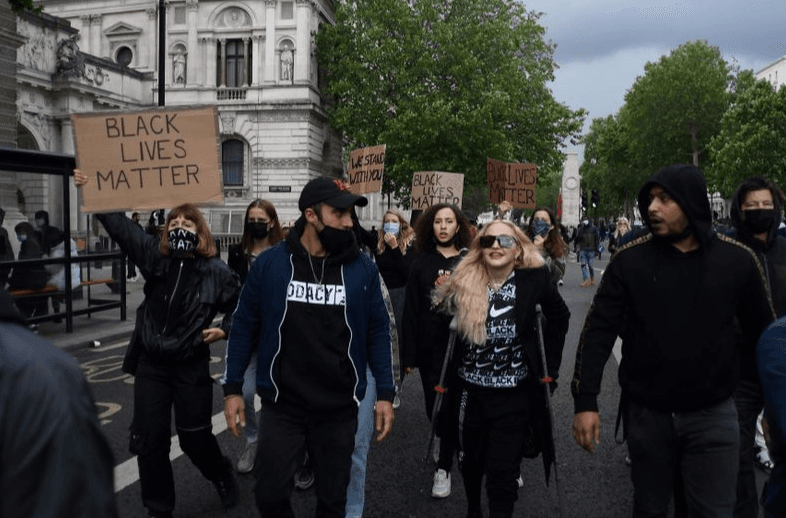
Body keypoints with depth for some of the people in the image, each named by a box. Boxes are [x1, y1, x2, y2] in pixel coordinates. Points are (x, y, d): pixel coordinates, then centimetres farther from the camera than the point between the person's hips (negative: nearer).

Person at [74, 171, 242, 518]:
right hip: (150, 363, 3)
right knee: (148, 441, 7)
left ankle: (222, 475, 41)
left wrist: (225, 330, -15)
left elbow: (239, 308, 1)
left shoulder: (216, 271, -8)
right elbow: (120, 225, -1)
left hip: (191, 368, -3)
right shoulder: (154, 256, -2)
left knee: (194, 438, 8)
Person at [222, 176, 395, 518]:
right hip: (281, 407, 0)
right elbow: (244, 327, 2)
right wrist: (232, 388, 1)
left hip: (339, 409, 1)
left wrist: (385, 394, -2)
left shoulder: (362, 268, -5)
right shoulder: (269, 263, -6)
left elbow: (378, 332, 1)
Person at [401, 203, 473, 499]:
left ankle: (444, 466, 18)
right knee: (435, 407, 8)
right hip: (431, 346, 1)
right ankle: (457, 445, 37)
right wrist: (409, 354, -2)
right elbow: (411, 309, 1)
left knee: (452, 405, 3)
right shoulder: (422, 261, 2)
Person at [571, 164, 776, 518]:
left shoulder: (737, 260, -5)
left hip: (713, 414, 0)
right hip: (647, 413, 1)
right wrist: (585, 401, -12)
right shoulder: (630, 259, -8)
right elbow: (598, 331, -6)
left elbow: (762, 332, 6)